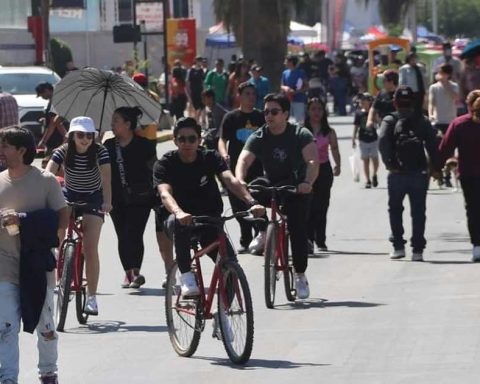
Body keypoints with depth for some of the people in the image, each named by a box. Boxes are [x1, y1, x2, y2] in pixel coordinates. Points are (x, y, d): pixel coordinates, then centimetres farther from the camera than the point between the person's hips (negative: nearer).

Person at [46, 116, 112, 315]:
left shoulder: (100, 152, -17)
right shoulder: (63, 152, -14)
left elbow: (106, 179, -28)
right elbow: (48, 174, -27)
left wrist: (107, 202, -45)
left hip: (93, 199, -2)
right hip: (69, 196, 2)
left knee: (90, 248, -13)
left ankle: (91, 297, -9)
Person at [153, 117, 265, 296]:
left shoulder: (210, 158, -5)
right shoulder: (165, 164, -10)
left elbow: (230, 180, -23)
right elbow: (165, 193, -29)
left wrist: (251, 202, -42)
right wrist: (178, 213, -52)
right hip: (183, 220, -2)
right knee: (179, 222, -39)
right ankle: (186, 277, -34)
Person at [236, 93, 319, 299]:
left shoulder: (301, 135, -13)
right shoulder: (258, 138, -8)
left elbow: (313, 161, -27)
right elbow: (243, 161, -22)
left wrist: (308, 182, -47)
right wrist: (240, 181, -44)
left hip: (297, 189, -3)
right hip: (271, 186, 3)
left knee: (298, 230, -15)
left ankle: (300, 276, -2)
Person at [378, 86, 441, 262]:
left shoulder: (389, 121, 4)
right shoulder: (422, 121, 9)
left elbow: (383, 142, -12)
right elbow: (432, 144, 0)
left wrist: (390, 165, -14)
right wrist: (436, 168, 0)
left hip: (397, 174, -1)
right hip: (419, 173, 1)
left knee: (395, 210, 16)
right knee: (418, 213, 6)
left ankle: (398, 246, 12)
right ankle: (417, 250, 3)